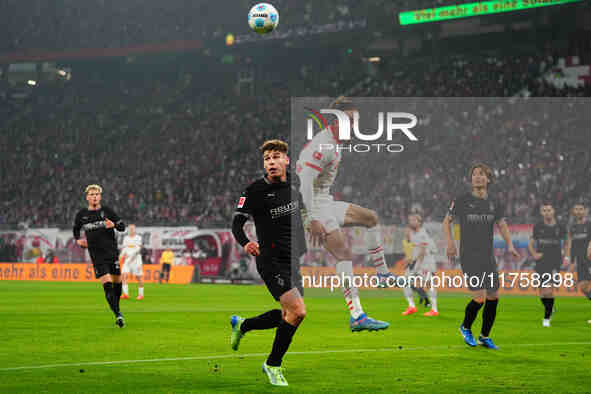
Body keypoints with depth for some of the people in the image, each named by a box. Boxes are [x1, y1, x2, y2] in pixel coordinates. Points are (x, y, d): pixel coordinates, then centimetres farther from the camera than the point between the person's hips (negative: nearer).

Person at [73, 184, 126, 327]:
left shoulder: (107, 211, 2)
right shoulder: (82, 214, 5)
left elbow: (122, 227, 3)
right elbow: (76, 229, 23)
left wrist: (113, 224, -17)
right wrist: (78, 240, 5)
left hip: (112, 252, 1)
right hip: (97, 256, -1)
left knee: (117, 283, 6)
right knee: (107, 284, -14)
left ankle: (116, 308, 31)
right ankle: (118, 314, -16)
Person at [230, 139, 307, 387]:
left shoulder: (293, 184, 6)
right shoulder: (256, 190, -11)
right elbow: (237, 222, -11)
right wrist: (245, 243, -30)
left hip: (293, 259, 7)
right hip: (271, 260, -7)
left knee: (287, 315, 13)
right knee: (297, 311, -19)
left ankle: (242, 325, 38)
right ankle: (273, 364, -1)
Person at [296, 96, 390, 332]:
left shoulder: (334, 144, 14)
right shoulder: (322, 146, -19)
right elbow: (305, 181, -26)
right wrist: (314, 220, -29)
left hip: (326, 204, 11)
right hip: (316, 208, -11)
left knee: (370, 217, 19)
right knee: (344, 255, -17)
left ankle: (382, 274, 25)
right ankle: (357, 317, -21)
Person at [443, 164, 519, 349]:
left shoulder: (494, 203, 7)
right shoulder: (461, 201, -4)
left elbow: (502, 225, 18)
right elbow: (447, 221, 8)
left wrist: (510, 245, 1)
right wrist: (450, 242, -8)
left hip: (488, 257, 5)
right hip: (469, 257, -5)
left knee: (493, 298, 7)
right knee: (479, 298, -14)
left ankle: (485, 337, 24)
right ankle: (466, 327, 14)